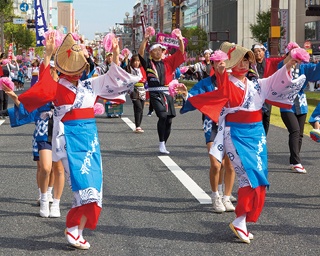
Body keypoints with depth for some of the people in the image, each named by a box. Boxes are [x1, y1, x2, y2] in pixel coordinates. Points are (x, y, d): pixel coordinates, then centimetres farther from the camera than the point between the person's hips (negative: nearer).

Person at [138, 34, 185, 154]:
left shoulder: (168, 62, 12)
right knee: (162, 116, -22)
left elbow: (180, 53, 9)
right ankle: (161, 144, -14)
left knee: (169, 120, 4)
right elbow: (140, 54, -9)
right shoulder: (148, 63, 5)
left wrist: (180, 40, -5)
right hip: (155, 94, -4)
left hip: (167, 93, 4)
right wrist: (145, 40, -19)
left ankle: (163, 145, 18)